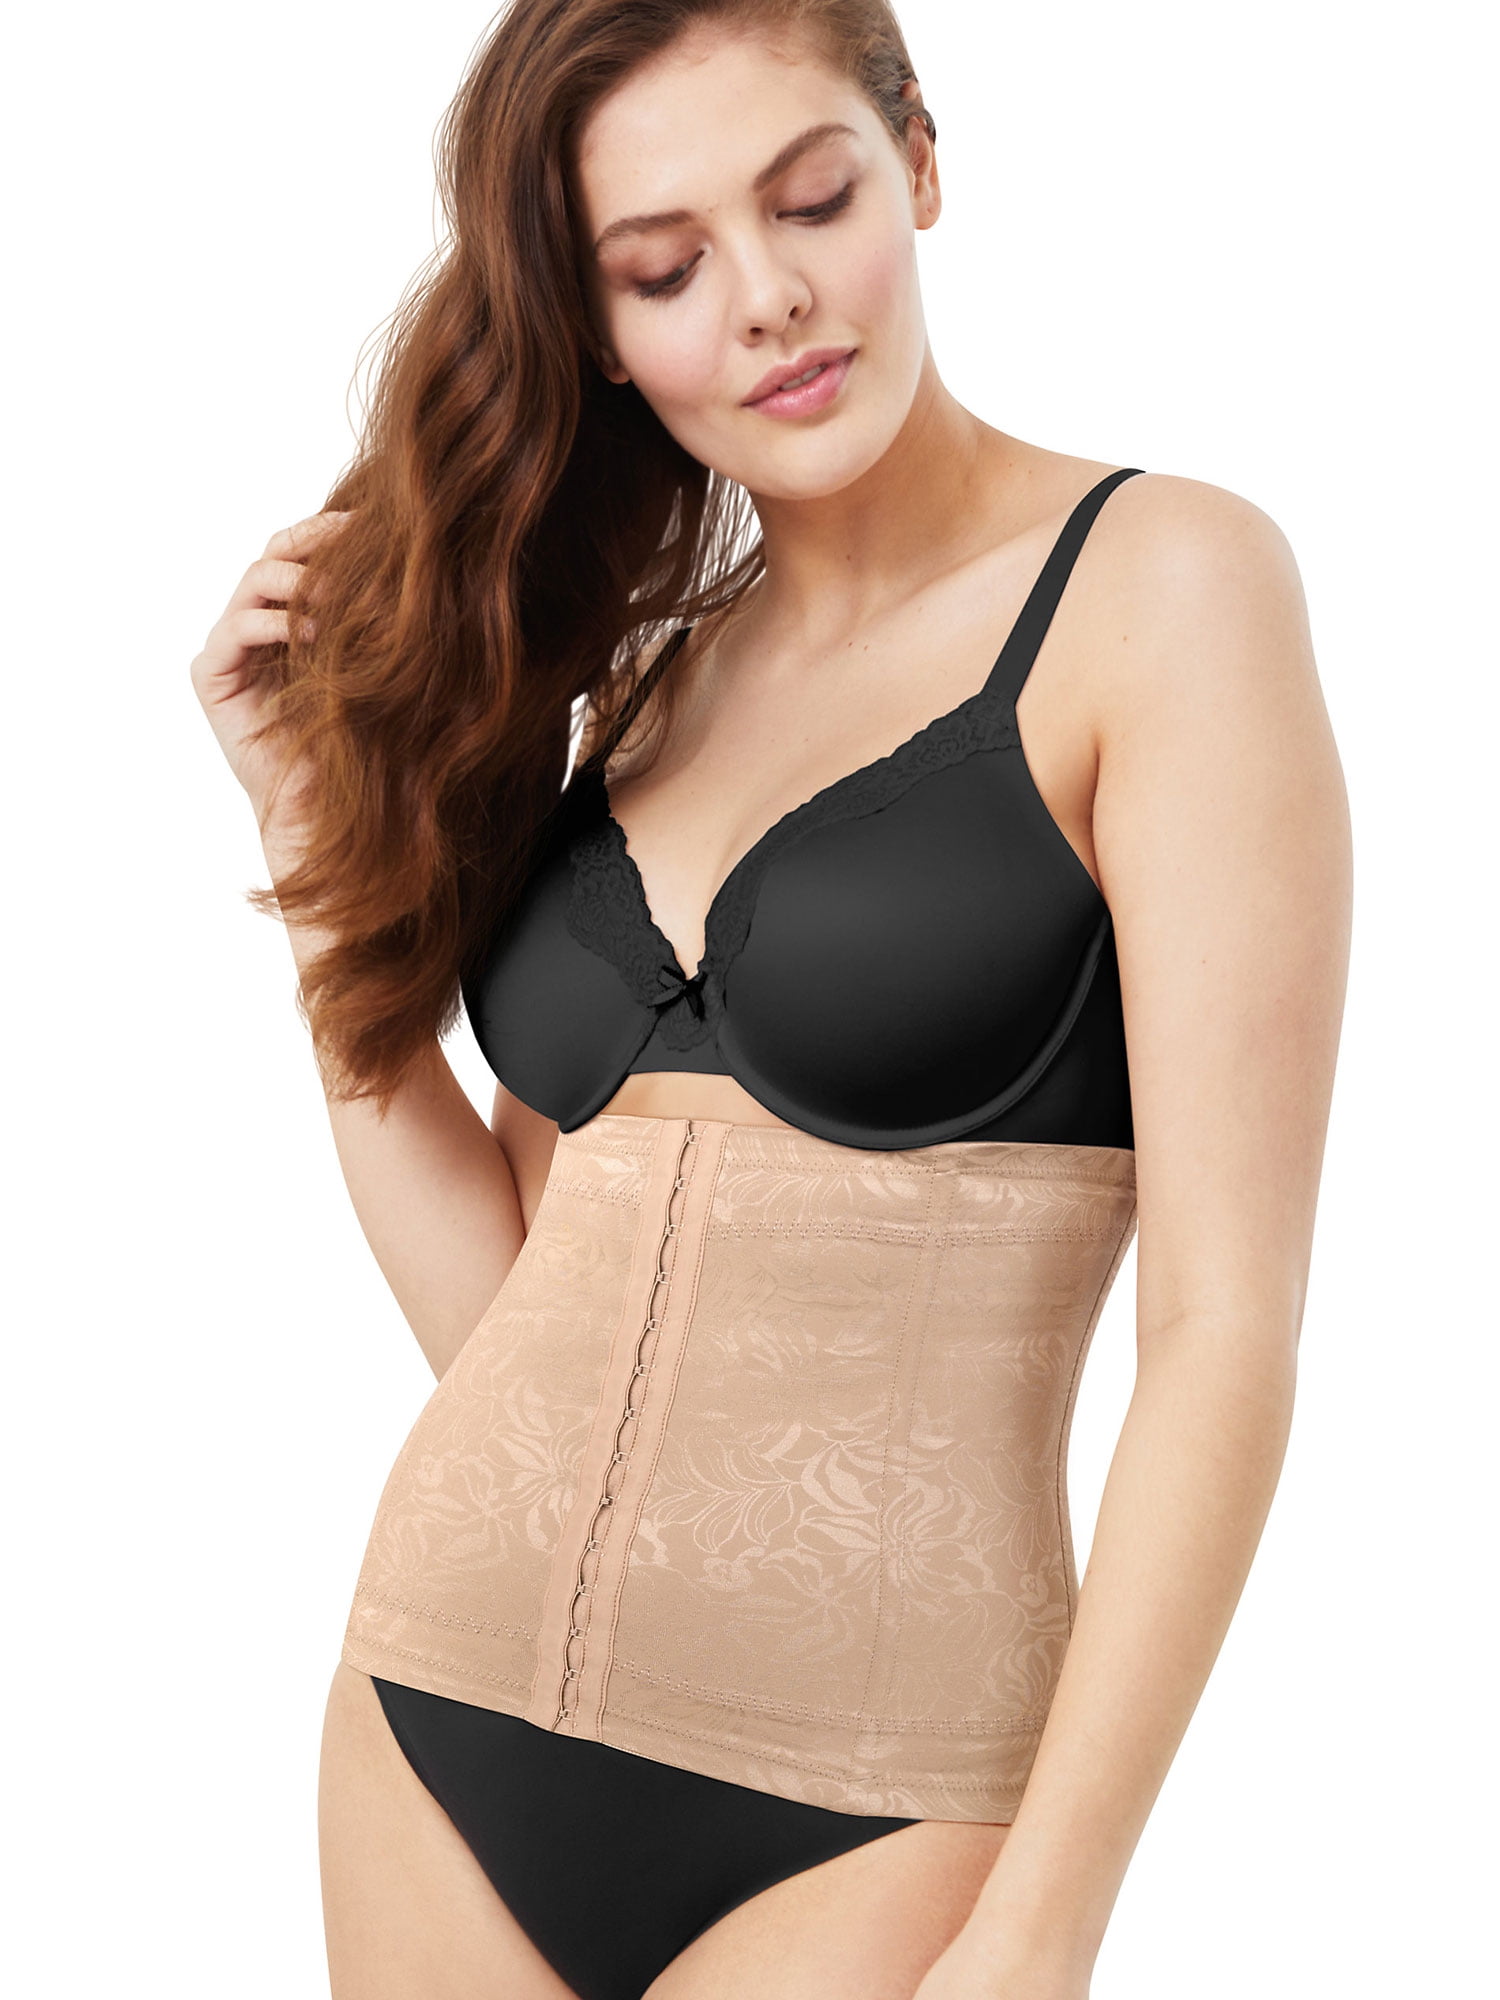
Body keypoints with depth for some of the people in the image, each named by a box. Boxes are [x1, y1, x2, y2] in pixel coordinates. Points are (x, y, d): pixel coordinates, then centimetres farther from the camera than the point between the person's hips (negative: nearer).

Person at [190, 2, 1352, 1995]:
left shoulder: (1161, 582, -8)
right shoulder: (633, 676, 9)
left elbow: (1224, 1322, -13)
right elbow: (497, 1298, 4)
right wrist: (320, 811, 3)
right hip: (443, 1708, 6)